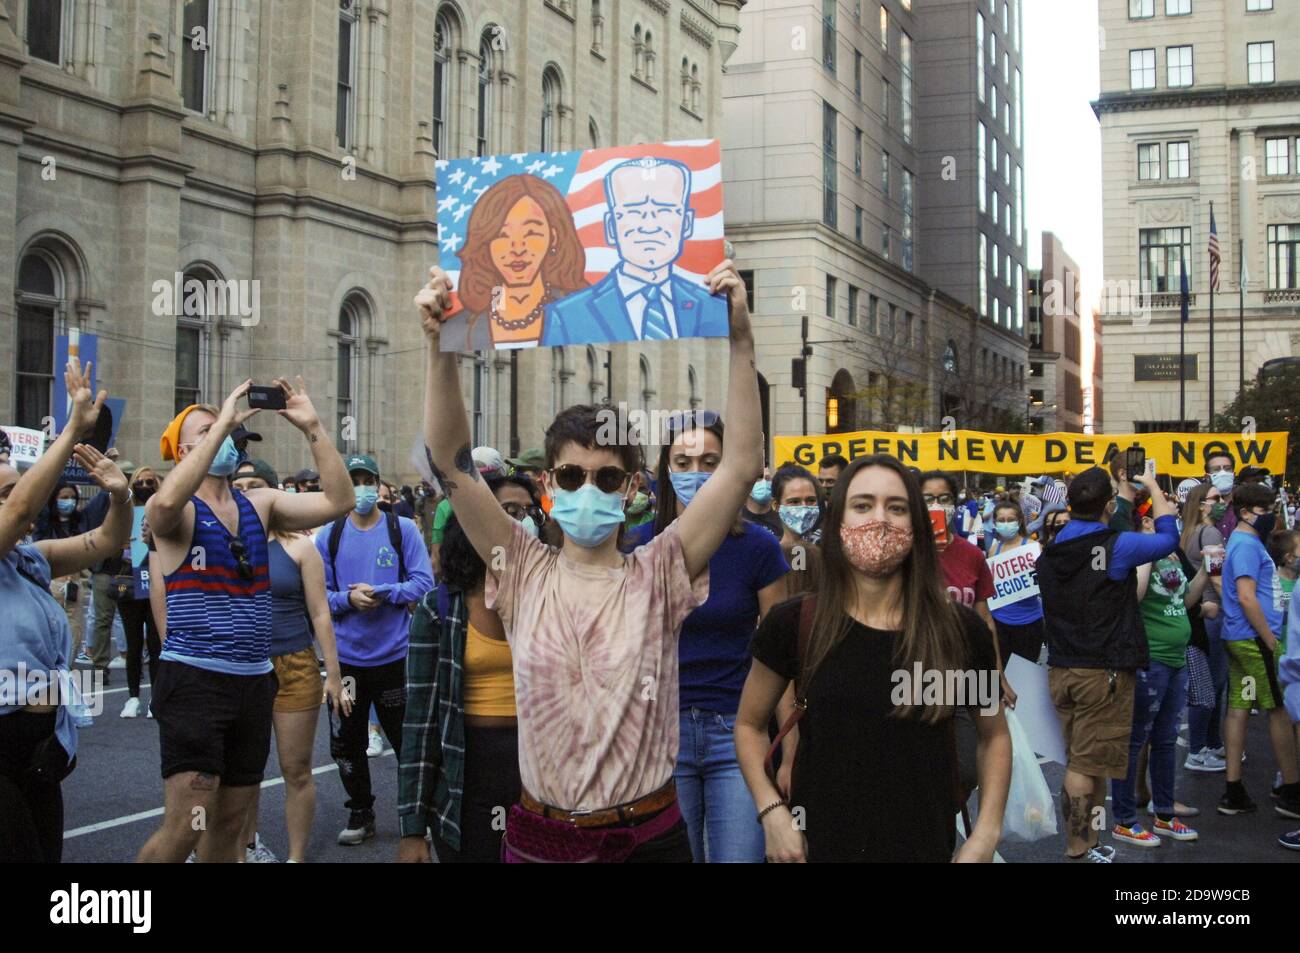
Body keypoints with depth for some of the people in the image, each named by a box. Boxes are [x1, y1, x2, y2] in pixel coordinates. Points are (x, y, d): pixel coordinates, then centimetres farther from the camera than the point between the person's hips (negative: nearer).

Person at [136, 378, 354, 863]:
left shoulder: (260, 504, 9)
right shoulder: (179, 512, -6)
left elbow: (337, 500, -2)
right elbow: (166, 500, -31)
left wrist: (312, 427, -10)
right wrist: (223, 423, -26)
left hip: (255, 681, 6)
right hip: (193, 680, -6)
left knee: (229, 823, 14)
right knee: (184, 826, -12)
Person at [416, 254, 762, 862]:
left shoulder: (658, 576, -5)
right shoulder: (523, 575, -2)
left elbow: (742, 466, -13)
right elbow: (451, 464, -10)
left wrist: (741, 341, -22)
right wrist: (441, 346, -21)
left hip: (650, 834, -1)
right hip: (540, 835, 1)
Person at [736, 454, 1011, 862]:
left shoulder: (960, 629, -6)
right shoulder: (792, 624, -8)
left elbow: (994, 735, 9)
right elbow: (749, 725, 6)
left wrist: (986, 833, -2)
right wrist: (772, 811, -8)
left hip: (925, 847, 1)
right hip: (819, 846, 0)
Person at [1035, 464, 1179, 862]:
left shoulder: (1050, 552, 6)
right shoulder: (1116, 546, -13)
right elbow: (1168, 537, 4)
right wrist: (1152, 485, 16)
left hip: (1061, 669, 7)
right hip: (1104, 671, -6)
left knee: (1084, 760, 14)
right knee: (1086, 764, -4)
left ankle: (1090, 843, 21)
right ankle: (1077, 851, 0)